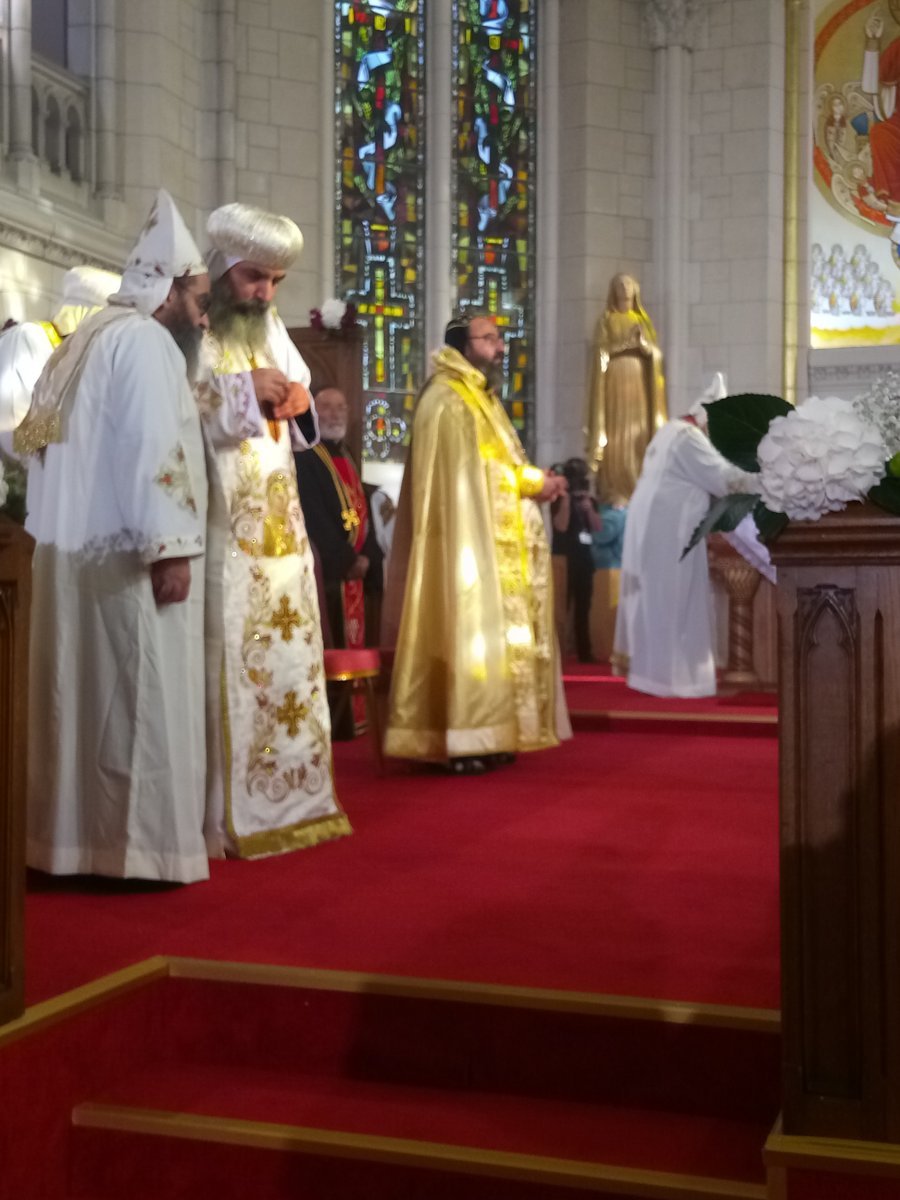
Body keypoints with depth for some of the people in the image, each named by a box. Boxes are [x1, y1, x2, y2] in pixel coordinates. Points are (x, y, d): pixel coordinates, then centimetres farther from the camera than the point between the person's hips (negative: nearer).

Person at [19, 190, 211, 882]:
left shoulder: (89, 338, 20)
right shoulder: (143, 339, -9)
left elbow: (29, 437, 19)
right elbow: (153, 449, -19)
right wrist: (171, 548, -22)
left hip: (76, 550, 9)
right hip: (125, 555, -9)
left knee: (87, 695, 11)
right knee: (143, 697, -5)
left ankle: (73, 837, 16)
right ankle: (141, 844, -3)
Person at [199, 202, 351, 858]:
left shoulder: (271, 329, 18)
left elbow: (303, 419, 23)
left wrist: (292, 400, 0)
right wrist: (245, 390, -18)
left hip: (277, 522, 8)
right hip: (217, 527, -8)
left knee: (288, 657, 9)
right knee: (226, 664, -8)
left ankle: (289, 800, 19)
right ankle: (223, 815, 0)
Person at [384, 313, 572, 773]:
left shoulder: (480, 400, 21)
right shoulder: (446, 403, -10)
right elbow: (469, 472, -18)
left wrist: (535, 480, 3)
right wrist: (535, 482, -9)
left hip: (495, 542, 10)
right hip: (468, 541, -10)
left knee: (490, 633, 8)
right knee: (468, 632, -11)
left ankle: (480, 734, 12)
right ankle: (460, 740, -9)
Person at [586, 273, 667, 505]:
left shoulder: (642, 320, 18)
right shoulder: (607, 320, 7)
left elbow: (657, 354, 10)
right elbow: (601, 353, -4)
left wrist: (644, 344, -9)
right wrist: (626, 344, -12)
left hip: (639, 382, 4)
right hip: (616, 381, -4)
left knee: (639, 433, -2)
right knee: (617, 436, -10)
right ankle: (615, 493, -10)